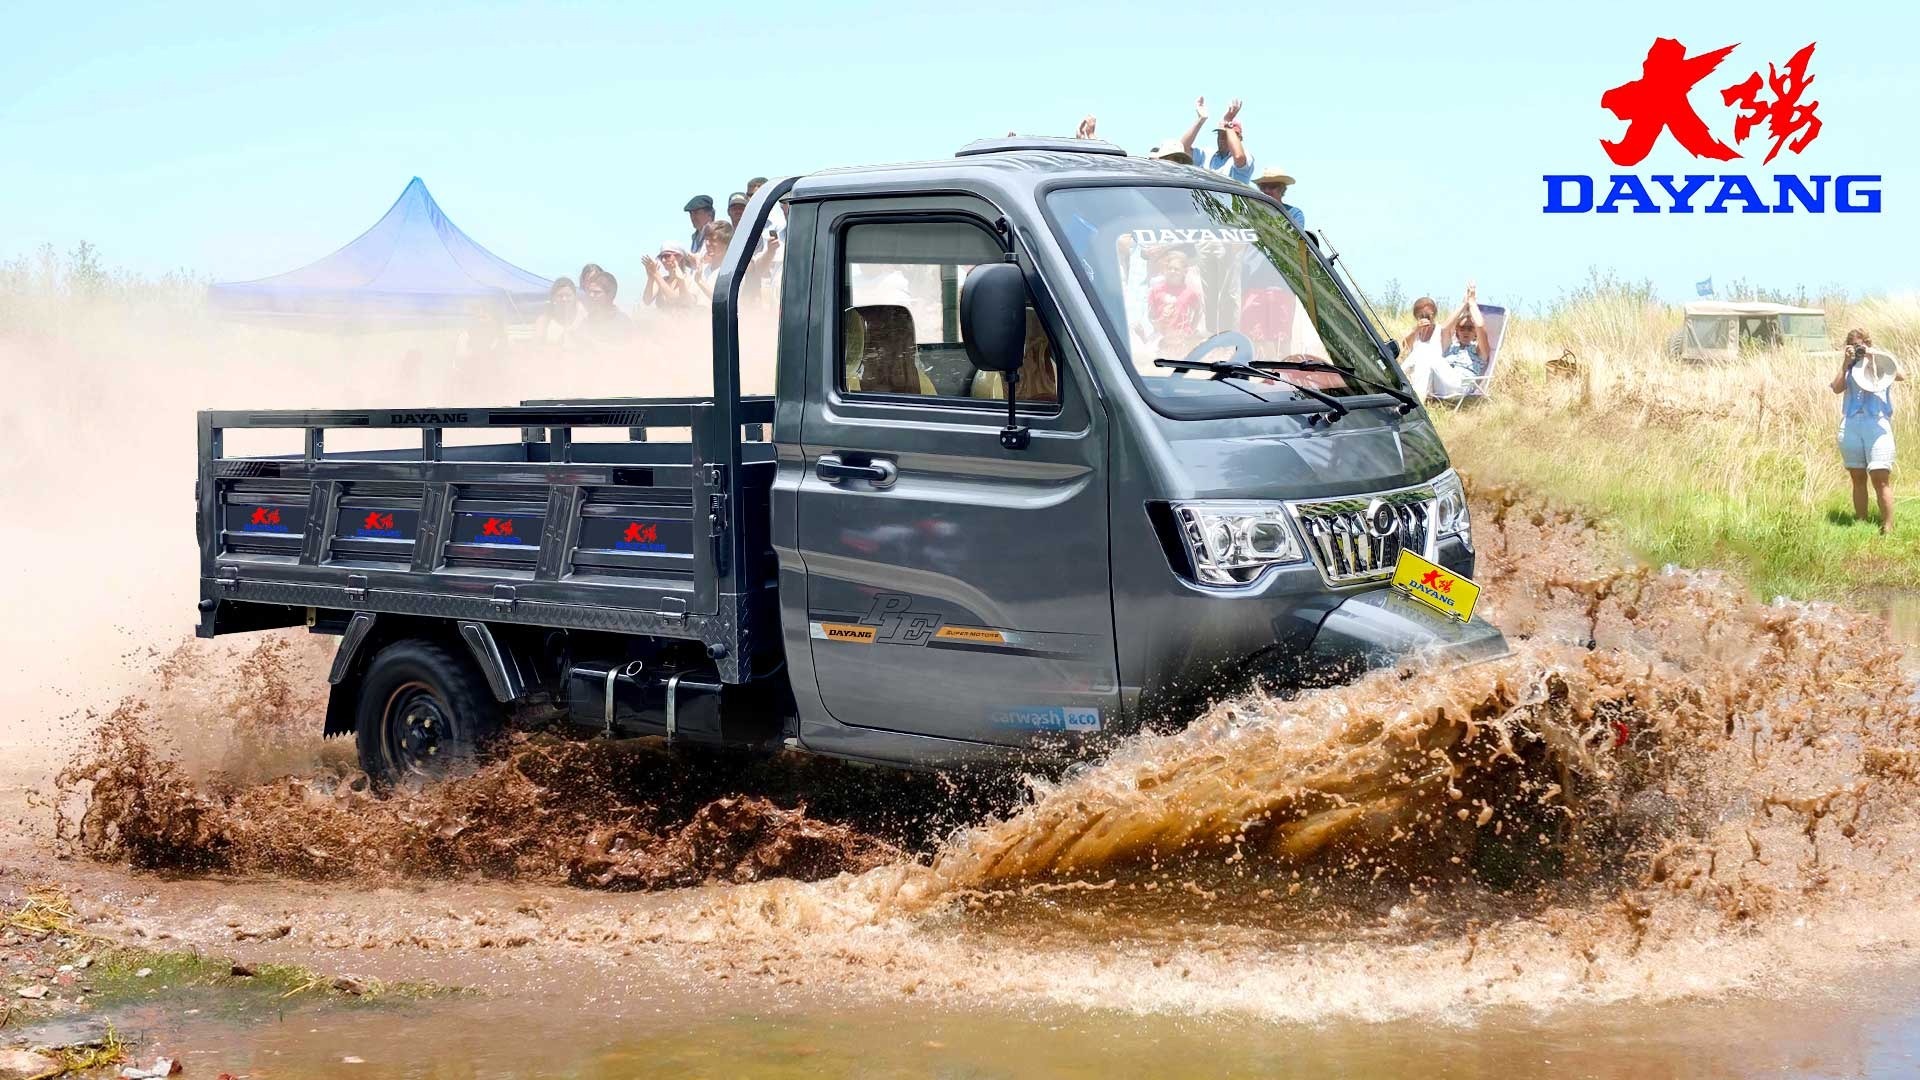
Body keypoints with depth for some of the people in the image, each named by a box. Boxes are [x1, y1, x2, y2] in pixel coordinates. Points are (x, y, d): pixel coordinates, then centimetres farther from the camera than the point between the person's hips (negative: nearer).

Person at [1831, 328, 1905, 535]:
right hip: (1850, 425, 4)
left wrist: (1873, 356, -10)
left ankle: (1887, 528, -10)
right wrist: (1846, 364, -4)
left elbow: (1901, 376, -10)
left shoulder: (1880, 361, 8)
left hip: (1877, 424, -4)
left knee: (1881, 479, -10)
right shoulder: (1849, 368, 15)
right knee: (1858, 479, 8)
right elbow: (1837, 388, 0)